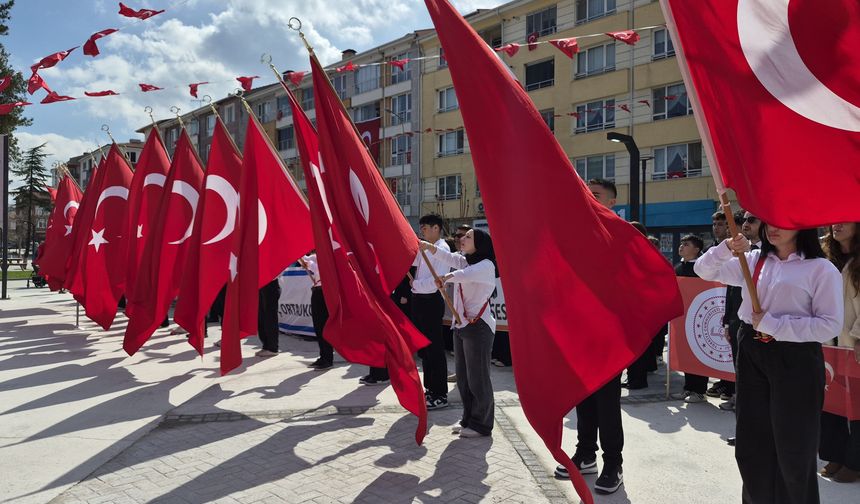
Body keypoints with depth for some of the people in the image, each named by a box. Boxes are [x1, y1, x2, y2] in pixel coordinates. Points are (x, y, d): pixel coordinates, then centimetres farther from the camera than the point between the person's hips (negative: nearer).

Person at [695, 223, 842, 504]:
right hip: (751, 354, 5)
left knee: (793, 446, 6)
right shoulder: (753, 260, 9)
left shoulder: (821, 269, -5)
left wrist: (773, 324, -15)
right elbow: (704, 271, 9)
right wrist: (727, 248, -8)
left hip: (794, 359, -5)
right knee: (751, 442, 14)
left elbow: (830, 324, -11)